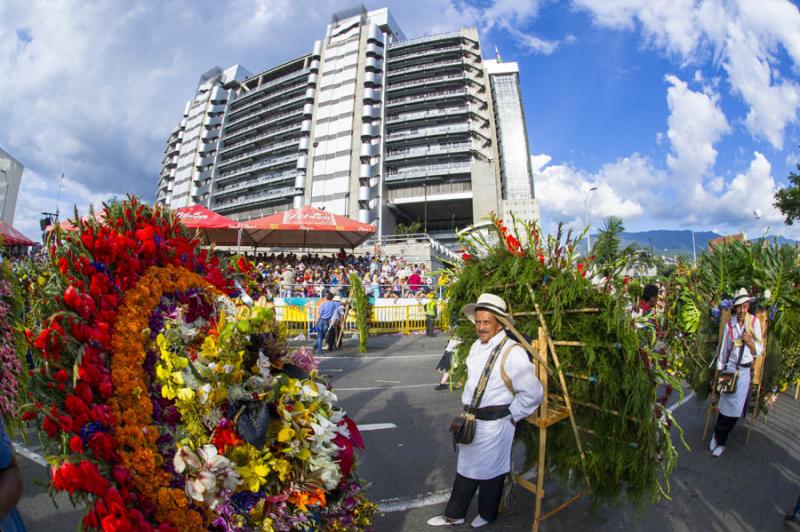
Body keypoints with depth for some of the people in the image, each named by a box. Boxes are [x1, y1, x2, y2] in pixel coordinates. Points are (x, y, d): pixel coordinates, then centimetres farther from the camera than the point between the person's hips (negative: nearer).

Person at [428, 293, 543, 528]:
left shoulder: (512, 353, -23)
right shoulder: (477, 346, 1)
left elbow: (533, 393, -20)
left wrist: (511, 416, -11)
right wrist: (466, 411, 14)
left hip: (494, 423, -7)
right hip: (471, 420, 7)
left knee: (489, 472, 16)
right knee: (465, 467, 21)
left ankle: (487, 514, 43)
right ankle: (454, 515, 40)